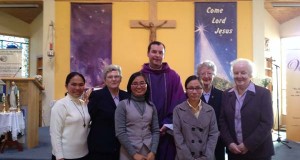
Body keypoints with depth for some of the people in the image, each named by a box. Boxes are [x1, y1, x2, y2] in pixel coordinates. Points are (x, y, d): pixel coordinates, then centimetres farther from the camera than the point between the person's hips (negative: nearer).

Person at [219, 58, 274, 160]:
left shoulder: (263, 93, -6)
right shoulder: (227, 94, 5)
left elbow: (267, 123, -11)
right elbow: (222, 121, 4)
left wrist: (248, 145, -15)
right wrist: (229, 143, -8)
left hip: (258, 152, -3)